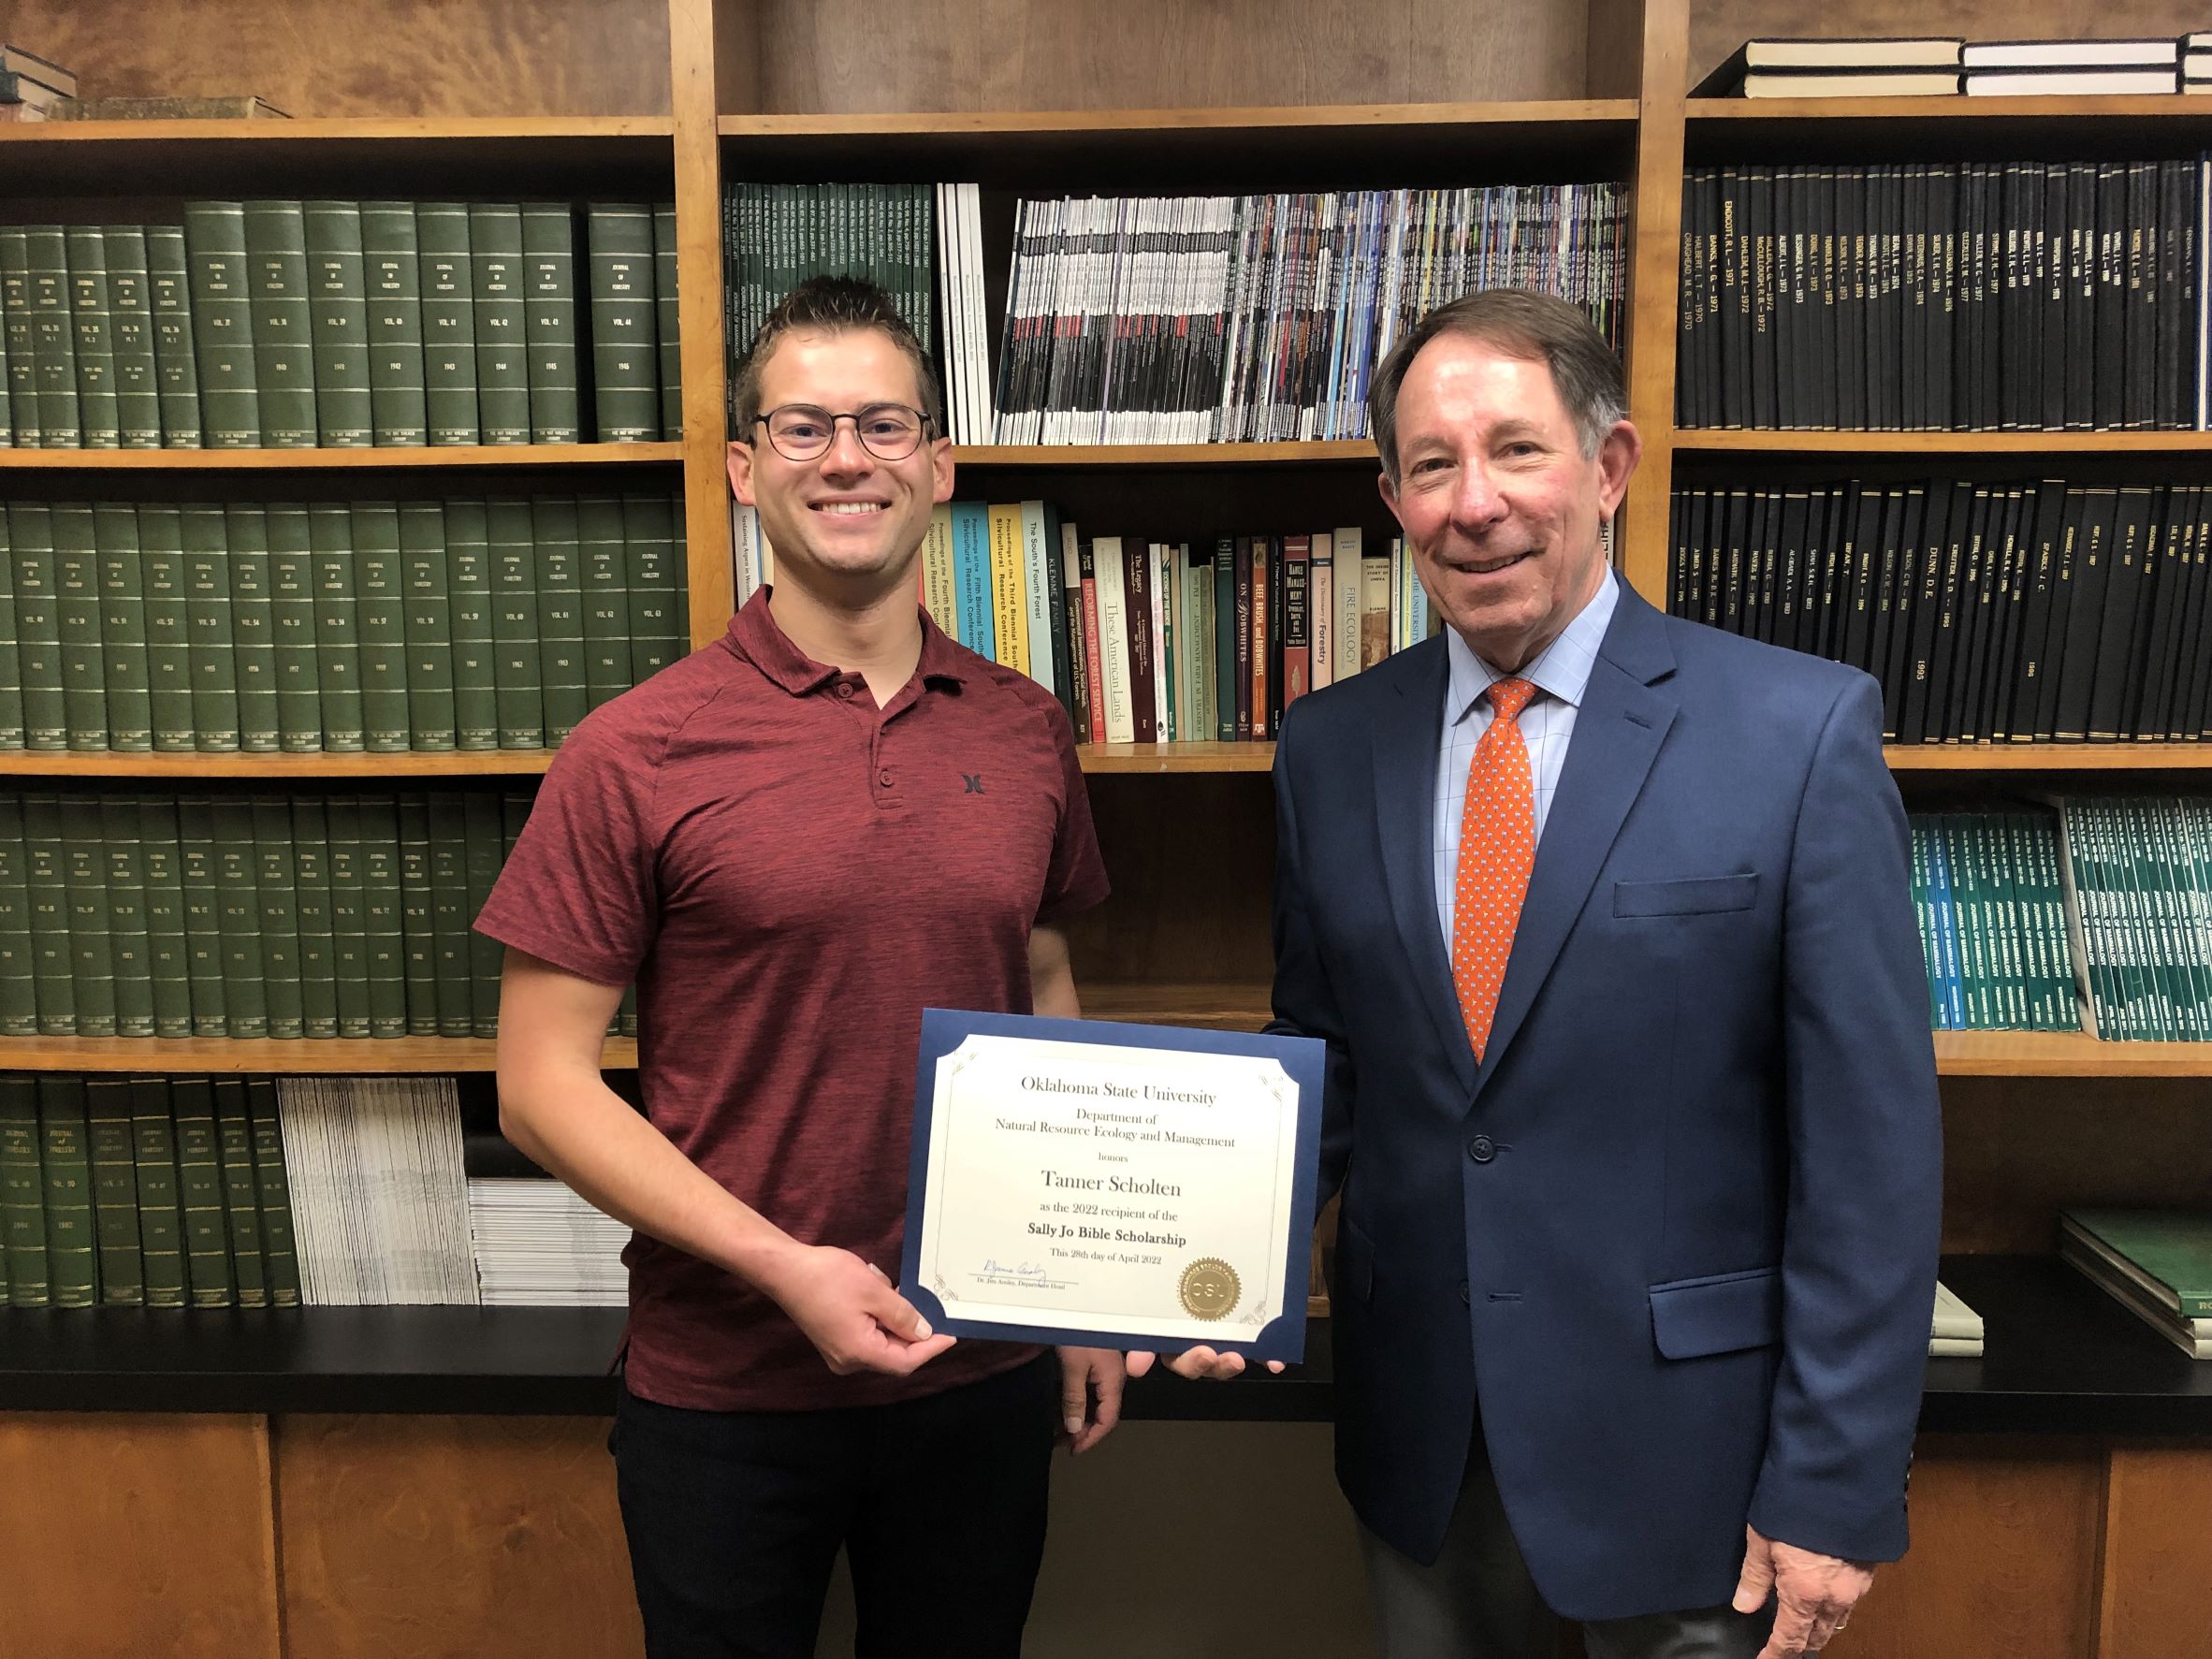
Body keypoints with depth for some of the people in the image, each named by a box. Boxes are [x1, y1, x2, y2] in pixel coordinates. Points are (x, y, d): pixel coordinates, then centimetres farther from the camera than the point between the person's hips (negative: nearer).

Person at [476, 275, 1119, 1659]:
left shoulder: (1026, 732, 0)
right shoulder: (638, 754, -11)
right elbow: (543, 1086, -9)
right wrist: (782, 1268, -18)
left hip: (984, 1374, 3)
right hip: (727, 1387, -3)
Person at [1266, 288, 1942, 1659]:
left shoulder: (1802, 731, -12)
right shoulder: (1331, 749, -1)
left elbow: (1872, 1142, -11)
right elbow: (1323, 1070, 7)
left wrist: (1834, 1491, -11)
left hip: (1684, 1446, -3)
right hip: (1418, 1437, 4)